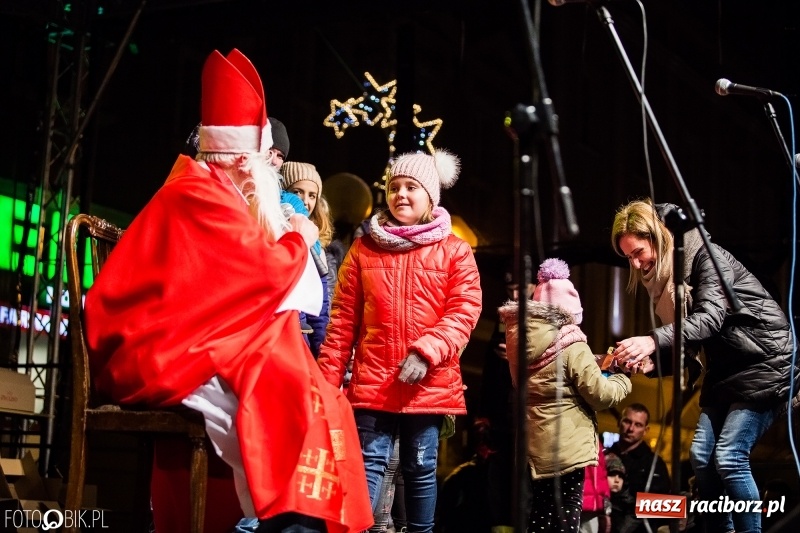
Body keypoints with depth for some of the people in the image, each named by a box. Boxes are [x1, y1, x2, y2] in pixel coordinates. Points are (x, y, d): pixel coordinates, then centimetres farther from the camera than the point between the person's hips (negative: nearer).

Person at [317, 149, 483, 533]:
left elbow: (464, 311, -6)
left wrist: (426, 351, -21)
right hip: (373, 383, 0)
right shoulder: (364, 249, 7)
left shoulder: (455, 251, 4)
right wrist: (328, 379, 1)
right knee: (370, 464, -3)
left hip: (429, 384, 0)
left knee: (421, 468, 10)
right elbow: (342, 320, 6)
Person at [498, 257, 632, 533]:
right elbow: (599, 394, -13)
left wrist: (598, 364, 12)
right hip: (566, 449, -7)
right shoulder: (572, 347, -16)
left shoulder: (522, 341, 6)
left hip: (533, 449, 7)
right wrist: (623, 379, 6)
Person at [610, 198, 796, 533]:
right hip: (725, 369, 8)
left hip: (765, 361, -8)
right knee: (701, 455, -3)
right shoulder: (662, 277, 8)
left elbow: (710, 318, -30)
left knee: (729, 456, -16)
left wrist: (653, 341, -43)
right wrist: (649, 361, -15)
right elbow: (685, 342, 5)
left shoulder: (705, 255, -17)